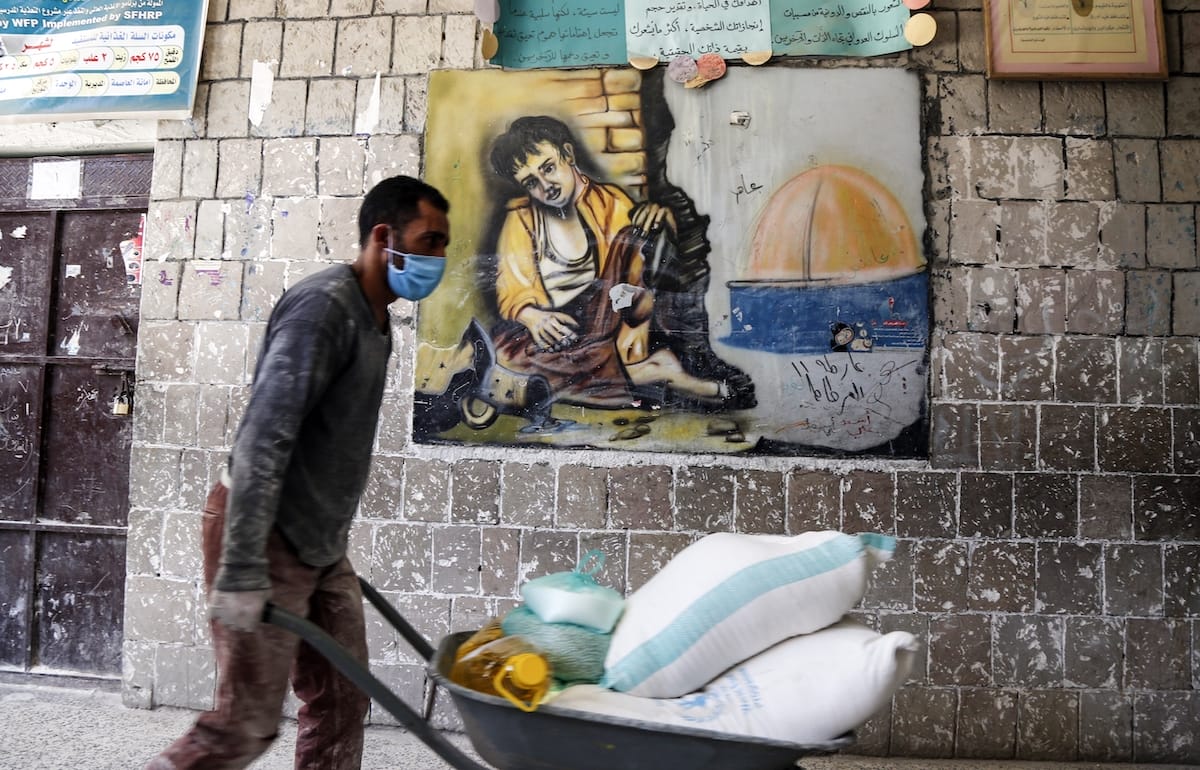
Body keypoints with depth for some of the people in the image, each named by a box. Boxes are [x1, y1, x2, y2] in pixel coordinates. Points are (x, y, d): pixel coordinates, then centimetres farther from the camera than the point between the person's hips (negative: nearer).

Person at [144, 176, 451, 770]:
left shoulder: (375, 321, 11)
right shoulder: (324, 305, -18)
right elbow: (263, 437, -25)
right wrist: (240, 570, -27)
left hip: (319, 542, 9)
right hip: (267, 540, -9)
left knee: (342, 702, 9)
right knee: (248, 721, 1)